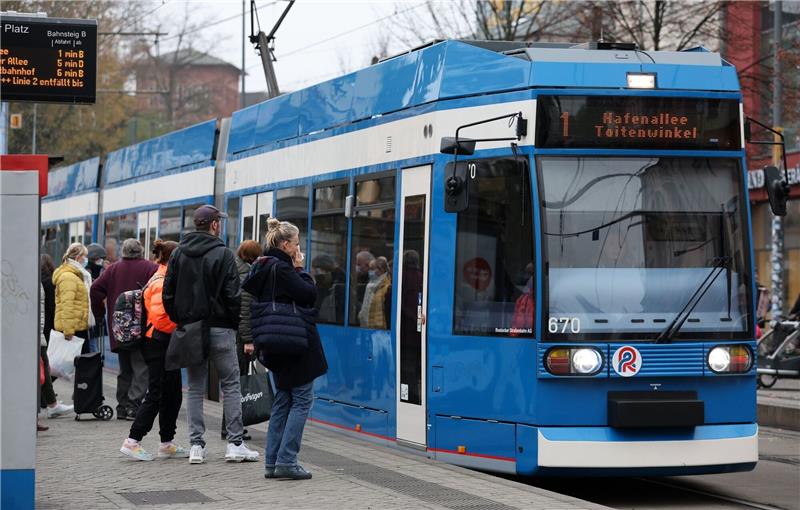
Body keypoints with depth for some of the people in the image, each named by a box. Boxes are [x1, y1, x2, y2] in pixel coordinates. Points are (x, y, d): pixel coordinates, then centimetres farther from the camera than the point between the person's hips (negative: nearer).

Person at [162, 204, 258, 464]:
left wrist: (179, 320, 12)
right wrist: (234, 323, 1)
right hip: (219, 327, -4)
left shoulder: (178, 253, 7)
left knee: (195, 387, 9)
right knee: (230, 384, 3)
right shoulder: (223, 254, -8)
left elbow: (168, 293, 6)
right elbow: (233, 295, -11)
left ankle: (196, 445, 4)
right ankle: (235, 444, 0)